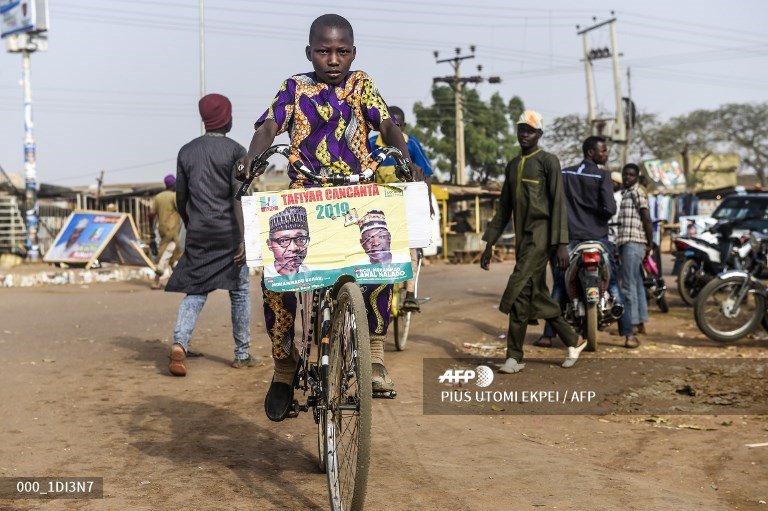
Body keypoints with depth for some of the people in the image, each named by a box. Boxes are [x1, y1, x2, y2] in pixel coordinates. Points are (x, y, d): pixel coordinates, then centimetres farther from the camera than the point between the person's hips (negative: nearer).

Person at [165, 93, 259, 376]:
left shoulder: (187, 151, 9)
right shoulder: (235, 150, -4)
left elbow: (181, 198, 12)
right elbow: (238, 197, -11)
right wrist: (243, 239, -13)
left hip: (197, 233, 4)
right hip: (228, 231, -3)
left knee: (195, 291, 6)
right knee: (240, 291, 8)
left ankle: (179, 343, -15)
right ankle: (242, 354, 14)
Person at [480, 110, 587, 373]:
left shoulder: (548, 161, -3)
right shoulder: (513, 165, 18)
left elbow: (558, 203, -9)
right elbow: (504, 207, 20)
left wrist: (561, 243, -17)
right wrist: (489, 243, 16)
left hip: (541, 234, -7)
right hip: (522, 237, 8)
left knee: (519, 291, -15)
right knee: (537, 295, 9)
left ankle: (515, 355, -9)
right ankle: (573, 341, 23)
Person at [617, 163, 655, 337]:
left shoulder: (637, 192, -8)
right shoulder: (627, 193, 20)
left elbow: (647, 220, -14)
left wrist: (650, 245, -14)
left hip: (633, 243, -10)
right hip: (627, 243, 10)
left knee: (629, 285, -10)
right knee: (637, 283, 12)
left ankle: (632, 322, -9)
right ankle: (640, 322, 17)